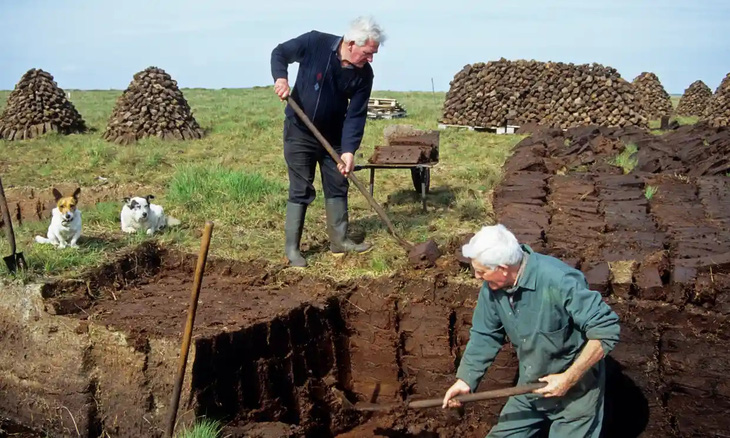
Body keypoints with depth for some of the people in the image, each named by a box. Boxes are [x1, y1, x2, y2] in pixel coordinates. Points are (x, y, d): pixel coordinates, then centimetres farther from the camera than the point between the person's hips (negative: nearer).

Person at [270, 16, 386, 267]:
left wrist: (349, 150, -23)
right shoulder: (315, 43, -22)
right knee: (301, 190, -2)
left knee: (338, 187, 10)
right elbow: (280, 53, -7)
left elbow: (356, 114, -12)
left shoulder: (364, 74, -13)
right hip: (299, 132, -4)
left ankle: (339, 240, 24)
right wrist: (280, 77, -27)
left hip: (333, 136, 4)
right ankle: (292, 248, 7)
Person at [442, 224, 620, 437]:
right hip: (530, 387, 7)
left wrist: (569, 379, -28)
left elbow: (606, 330, -30)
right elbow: (484, 335, 2)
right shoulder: (493, 286, -11)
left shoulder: (559, 281, -33)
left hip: (575, 388, -6)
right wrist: (465, 379, -8)